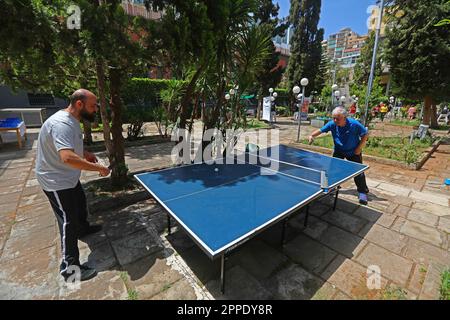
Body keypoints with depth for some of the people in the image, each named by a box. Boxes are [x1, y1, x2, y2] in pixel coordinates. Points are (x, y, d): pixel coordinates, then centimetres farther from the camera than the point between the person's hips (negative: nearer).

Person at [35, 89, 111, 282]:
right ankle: (70, 268, 12)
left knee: (80, 203, 28)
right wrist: (99, 168, -33)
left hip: (68, 177, 10)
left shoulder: (72, 120, 3)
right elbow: (68, 158, -43)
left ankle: (83, 229, 55)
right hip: (56, 181, -10)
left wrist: (85, 154, 3)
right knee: (68, 221, -2)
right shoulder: (61, 124, -30)